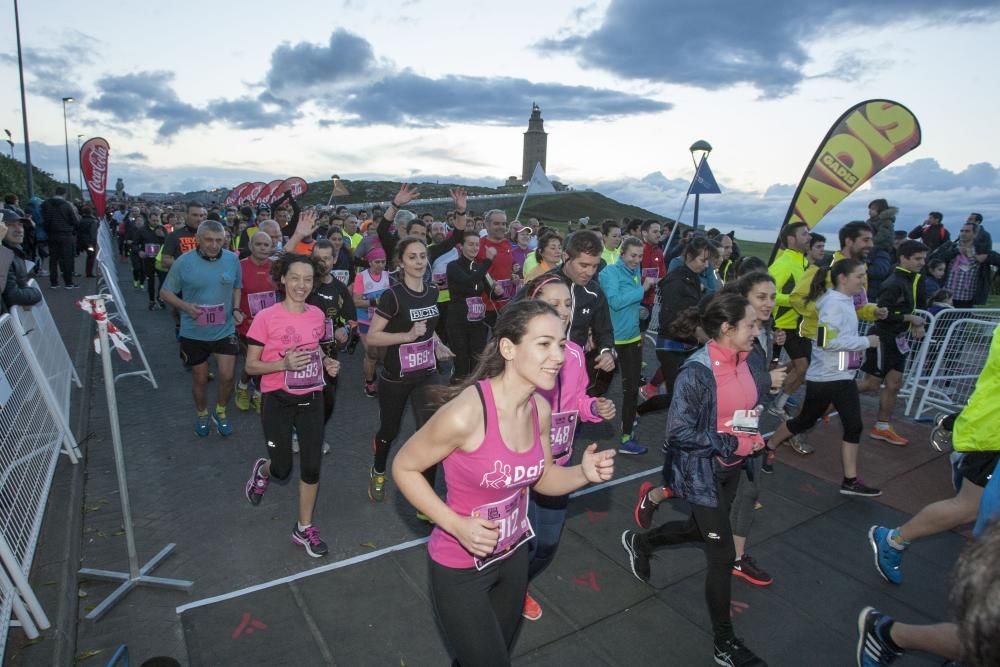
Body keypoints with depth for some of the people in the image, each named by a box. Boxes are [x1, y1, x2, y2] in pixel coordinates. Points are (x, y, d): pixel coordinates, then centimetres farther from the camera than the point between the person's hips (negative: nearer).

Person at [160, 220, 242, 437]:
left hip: (225, 330, 1)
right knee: (200, 379, 14)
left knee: (227, 376, -2)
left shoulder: (233, 260, -5)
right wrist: (185, 306, -21)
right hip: (194, 333, -1)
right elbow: (165, 292, -3)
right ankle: (202, 414, 40)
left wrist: (236, 309, -7)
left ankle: (220, 413, 27)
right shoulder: (184, 262, -12)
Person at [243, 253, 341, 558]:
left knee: (311, 466, 5)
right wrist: (284, 364, -26)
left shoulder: (317, 315, 0)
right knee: (282, 470, 10)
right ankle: (261, 471, 48)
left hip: (311, 399, 4)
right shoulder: (266, 318, -14)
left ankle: (304, 528, 23)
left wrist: (327, 362, -2)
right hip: (278, 401, -3)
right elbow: (251, 366, -10)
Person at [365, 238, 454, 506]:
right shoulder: (393, 296, -18)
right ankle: (378, 472, 49)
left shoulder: (432, 292, 1)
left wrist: (438, 344, 0)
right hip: (395, 378, -4)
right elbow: (372, 337, -17)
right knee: (390, 431, 17)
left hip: (426, 374, 4)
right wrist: (408, 335, -27)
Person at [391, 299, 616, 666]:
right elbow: (403, 468, -17)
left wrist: (584, 473, -15)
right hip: (461, 567, -6)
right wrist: (457, 525, -25)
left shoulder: (540, 408, -10)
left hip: (514, 555, 7)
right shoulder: (466, 412, -31)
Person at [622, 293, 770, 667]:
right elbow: (679, 433, -25)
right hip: (702, 472, -8)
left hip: (732, 468, 8)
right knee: (723, 556, 3)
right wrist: (736, 444, -22)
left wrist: (752, 440, -4)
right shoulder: (697, 372, -26)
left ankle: (639, 543, 52)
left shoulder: (744, 361, -3)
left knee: (700, 530, 26)